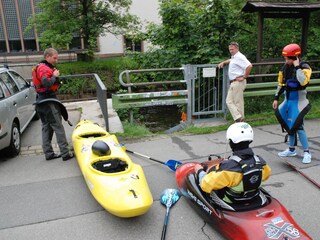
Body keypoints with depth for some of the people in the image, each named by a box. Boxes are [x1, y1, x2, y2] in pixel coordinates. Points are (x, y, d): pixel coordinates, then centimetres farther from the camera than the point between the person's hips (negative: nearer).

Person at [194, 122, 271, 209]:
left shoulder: (229, 167, -36)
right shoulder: (260, 162, -18)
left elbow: (206, 184, -29)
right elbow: (266, 174, 7)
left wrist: (200, 171, -9)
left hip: (232, 206, -5)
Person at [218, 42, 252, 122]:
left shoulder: (239, 57, -14)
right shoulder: (234, 57, 17)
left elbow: (249, 66, -27)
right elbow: (230, 61, 42)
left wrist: (244, 77, -20)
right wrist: (223, 63, 23)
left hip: (238, 82, -11)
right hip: (233, 83, 11)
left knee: (238, 102, -5)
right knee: (229, 101, 10)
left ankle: (239, 118, 1)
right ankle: (238, 118, 10)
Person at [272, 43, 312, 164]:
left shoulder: (304, 67, -14)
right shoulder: (285, 67, 4)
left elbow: (303, 82, -33)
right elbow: (281, 84, 13)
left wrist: (297, 67, -26)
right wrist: (276, 98, 12)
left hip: (298, 100, -6)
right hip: (288, 99, 7)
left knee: (297, 125, -10)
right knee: (289, 124, 12)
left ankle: (306, 152, 4)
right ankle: (291, 150, 26)